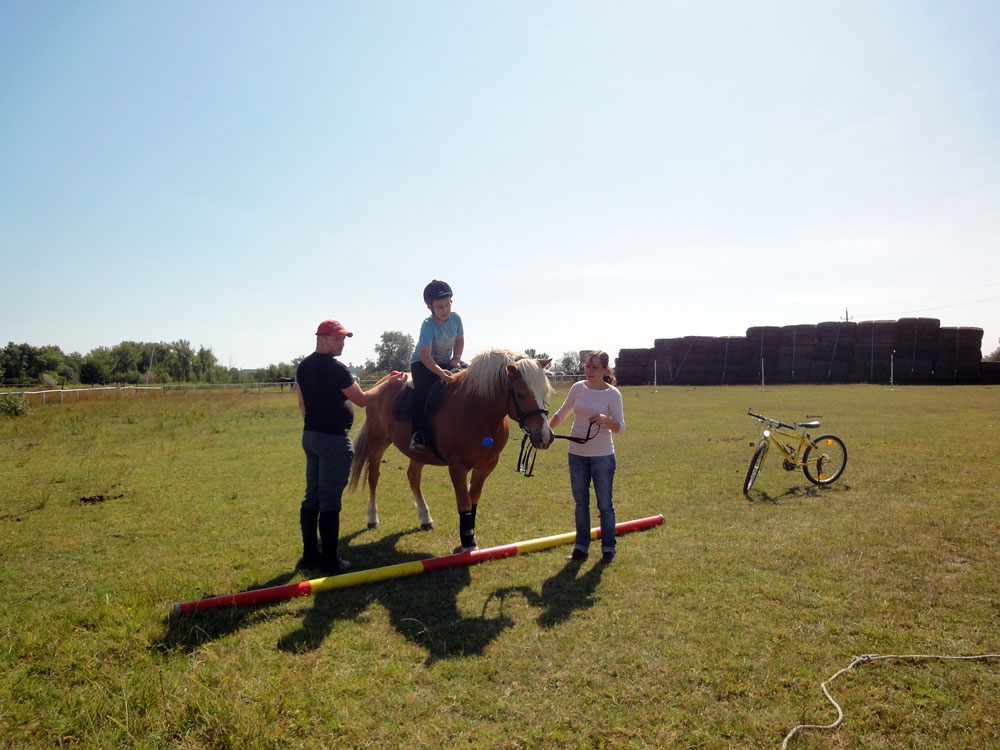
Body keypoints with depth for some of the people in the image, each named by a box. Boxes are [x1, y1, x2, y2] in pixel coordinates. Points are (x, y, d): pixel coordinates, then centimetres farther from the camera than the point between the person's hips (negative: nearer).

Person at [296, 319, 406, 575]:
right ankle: (330, 561, 4)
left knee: (312, 497, 13)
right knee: (330, 502, -3)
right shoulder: (335, 367, -17)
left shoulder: (303, 367, 9)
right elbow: (362, 399, -11)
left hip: (310, 436, 9)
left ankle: (310, 554, 21)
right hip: (334, 439, -9)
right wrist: (389, 382, -1)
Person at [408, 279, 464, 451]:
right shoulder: (428, 325, -26)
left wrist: (456, 359, -7)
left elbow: (459, 340, 9)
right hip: (423, 363, -6)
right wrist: (440, 372, -48)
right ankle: (418, 433, -26)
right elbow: (425, 354, -35)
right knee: (423, 389, -30)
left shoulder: (455, 318, -9)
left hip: (446, 362, 6)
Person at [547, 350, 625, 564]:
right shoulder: (577, 388, 1)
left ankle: (608, 548, 21)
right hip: (577, 454, 4)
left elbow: (620, 427, -11)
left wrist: (605, 419, -30)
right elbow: (561, 413, 13)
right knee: (580, 503, 14)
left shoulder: (612, 394, -10)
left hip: (602, 456, -4)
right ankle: (581, 546, 26)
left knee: (605, 504, 7)